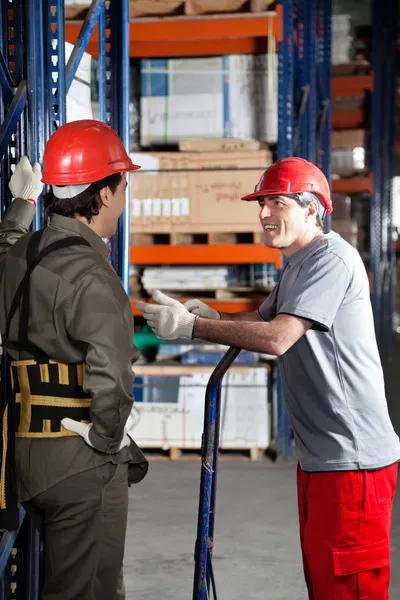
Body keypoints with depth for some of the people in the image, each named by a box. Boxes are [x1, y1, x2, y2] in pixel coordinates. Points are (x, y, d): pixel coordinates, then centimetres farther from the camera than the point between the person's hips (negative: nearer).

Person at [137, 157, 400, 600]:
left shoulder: (332, 258, -14)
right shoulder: (297, 265, 20)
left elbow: (277, 338, -22)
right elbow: (262, 320, 16)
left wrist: (191, 326, -19)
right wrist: (213, 317, -5)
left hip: (352, 459, -10)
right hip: (317, 454, 10)